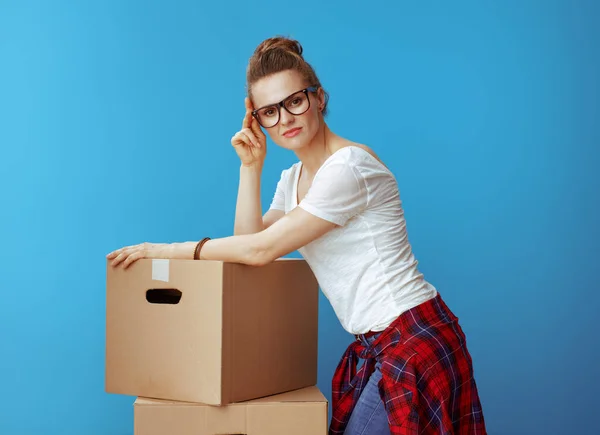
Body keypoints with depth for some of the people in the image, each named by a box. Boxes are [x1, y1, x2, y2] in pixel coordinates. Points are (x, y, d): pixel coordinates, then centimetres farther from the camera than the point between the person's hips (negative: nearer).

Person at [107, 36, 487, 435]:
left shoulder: (350, 166, -17)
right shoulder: (293, 179, 12)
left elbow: (262, 250, -18)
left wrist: (166, 250, -12)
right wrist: (250, 166, -1)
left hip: (414, 341, -8)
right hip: (376, 343, 8)